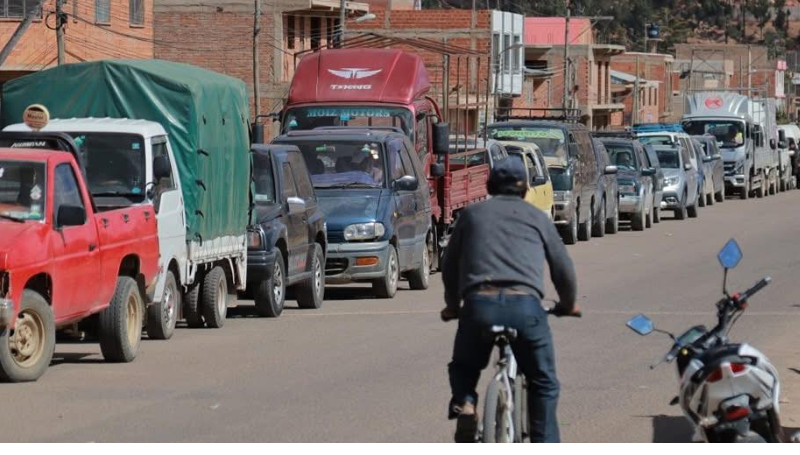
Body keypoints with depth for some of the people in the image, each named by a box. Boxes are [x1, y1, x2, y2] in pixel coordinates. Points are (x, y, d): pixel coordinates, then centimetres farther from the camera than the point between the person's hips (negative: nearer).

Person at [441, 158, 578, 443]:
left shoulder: (472, 214, 23)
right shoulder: (537, 217, 21)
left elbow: (449, 266, 26)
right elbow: (562, 267, 23)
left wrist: (452, 306, 41)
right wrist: (568, 305, 41)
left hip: (479, 303, 1)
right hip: (525, 305, -1)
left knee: (463, 367, 25)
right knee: (543, 384, 15)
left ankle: (464, 404, -4)